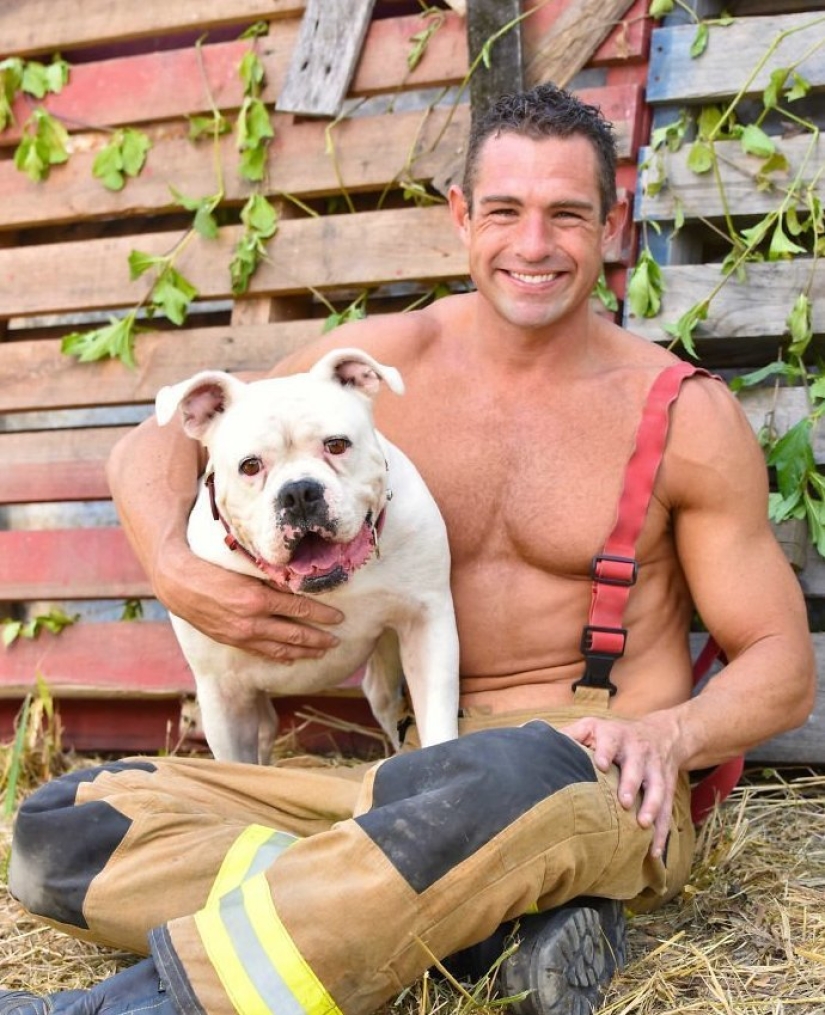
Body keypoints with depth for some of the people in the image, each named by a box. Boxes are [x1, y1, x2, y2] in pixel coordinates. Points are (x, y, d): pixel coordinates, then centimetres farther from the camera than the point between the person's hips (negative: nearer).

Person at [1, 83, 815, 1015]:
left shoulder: (683, 416, 0)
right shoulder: (390, 360, 6)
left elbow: (783, 665, 4)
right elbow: (154, 443, 11)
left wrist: (672, 733, -18)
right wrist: (176, 573, -11)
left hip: (604, 788, -3)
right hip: (422, 773, 4)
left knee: (519, 776, -43)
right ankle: (497, 920, -22)